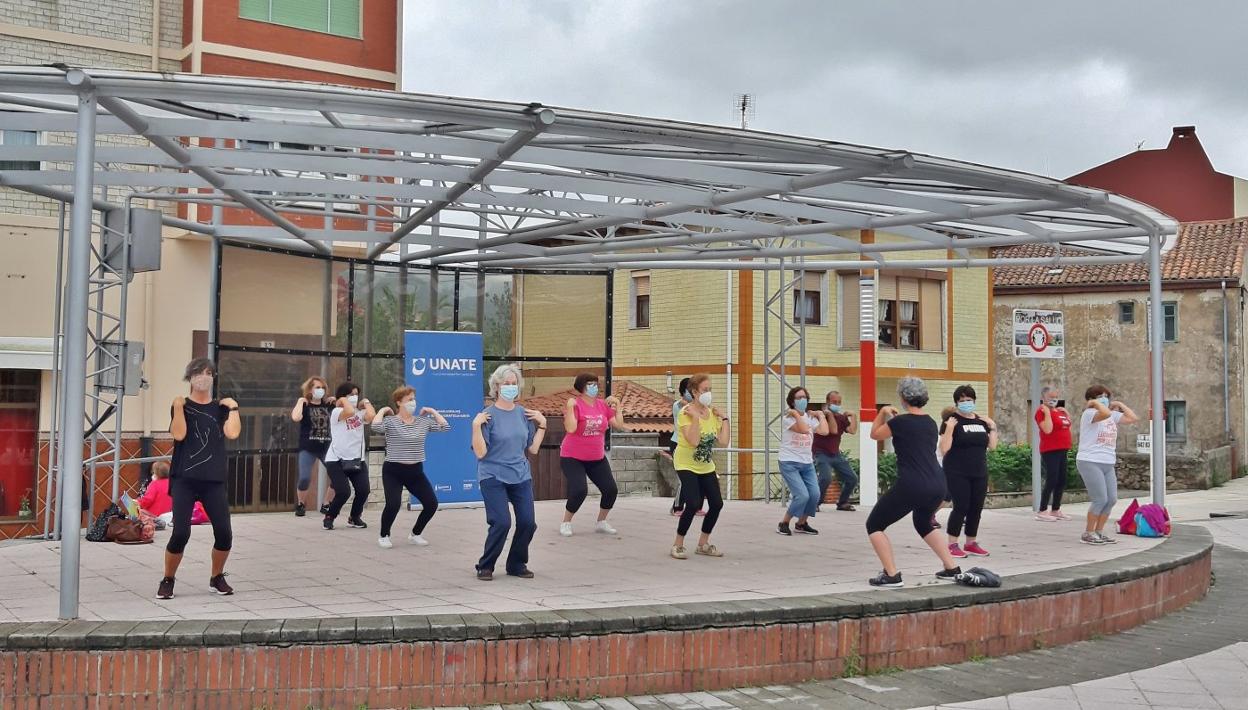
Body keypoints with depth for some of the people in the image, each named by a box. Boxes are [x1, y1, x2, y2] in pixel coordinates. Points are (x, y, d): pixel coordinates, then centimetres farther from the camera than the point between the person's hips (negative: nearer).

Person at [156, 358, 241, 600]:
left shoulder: (220, 407, 11)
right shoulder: (181, 405, 6)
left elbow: (232, 433, -5)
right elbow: (178, 434, -11)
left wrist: (233, 408, -4)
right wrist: (178, 407, -15)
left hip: (214, 481, 2)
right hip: (184, 480, -2)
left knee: (224, 533, -5)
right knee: (181, 533, -11)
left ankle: (217, 578, 19)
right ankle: (167, 581, 10)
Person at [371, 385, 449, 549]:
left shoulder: (423, 421, 5)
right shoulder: (390, 421, -8)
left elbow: (445, 426, -1)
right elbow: (375, 426, -29)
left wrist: (432, 411, 4)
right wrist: (383, 410, -12)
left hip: (416, 471, 5)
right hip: (393, 471, -5)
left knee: (431, 503, -4)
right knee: (393, 504, -23)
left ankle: (416, 534, 20)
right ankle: (384, 536, 5)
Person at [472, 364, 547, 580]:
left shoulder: (524, 414, 7)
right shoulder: (488, 415, -8)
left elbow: (533, 448, 11)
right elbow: (480, 453, -13)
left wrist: (542, 424, 5)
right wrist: (476, 425, -21)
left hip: (521, 476, 5)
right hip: (494, 477, -5)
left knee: (528, 522, -3)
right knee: (501, 522, -15)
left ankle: (517, 564, 19)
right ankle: (485, 567, 6)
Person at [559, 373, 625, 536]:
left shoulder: (603, 405, 2)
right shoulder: (575, 404, -16)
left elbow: (619, 425, 3)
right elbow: (570, 429, -27)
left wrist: (617, 405, -3)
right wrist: (570, 407, -29)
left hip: (597, 458, 6)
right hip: (572, 458, -6)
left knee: (611, 490, 2)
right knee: (580, 490, -21)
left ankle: (602, 522, 24)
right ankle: (565, 523, 3)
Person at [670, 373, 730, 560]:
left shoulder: (712, 413, 2)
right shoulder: (685, 413, -17)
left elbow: (723, 442, -6)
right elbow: (694, 441, -30)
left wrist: (724, 419, -3)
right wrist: (696, 417, -30)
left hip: (706, 466, 7)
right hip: (686, 465, -7)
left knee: (717, 503, 0)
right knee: (694, 504, -20)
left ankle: (703, 544, 19)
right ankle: (678, 545, -2)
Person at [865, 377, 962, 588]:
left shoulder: (900, 422, -7)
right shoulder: (930, 423, 13)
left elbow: (874, 434, 10)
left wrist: (883, 412, 23)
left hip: (911, 486, -7)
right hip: (937, 485, 7)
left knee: (874, 525, 8)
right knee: (924, 523, 34)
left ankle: (892, 575, -2)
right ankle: (952, 569, 29)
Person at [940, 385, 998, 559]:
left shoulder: (981, 421, 13)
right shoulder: (952, 420, -6)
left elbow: (992, 446, 13)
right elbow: (944, 449, -13)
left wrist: (993, 427, 5)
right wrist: (949, 428, -22)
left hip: (979, 473, 6)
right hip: (957, 474, -6)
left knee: (976, 508, 6)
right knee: (961, 507, -10)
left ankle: (971, 543, 18)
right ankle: (952, 545, -2)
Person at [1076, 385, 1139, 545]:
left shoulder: (1113, 415, 14)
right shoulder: (1089, 413, -11)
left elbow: (1133, 418, 11)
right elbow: (1106, 413, -31)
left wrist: (1120, 404, 14)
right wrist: (1095, 403, -15)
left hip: (1108, 464, 8)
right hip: (1090, 463, -8)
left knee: (1111, 499, 6)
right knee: (1101, 499, -10)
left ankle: (1099, 532, 19)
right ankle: (1088, 534, 3)